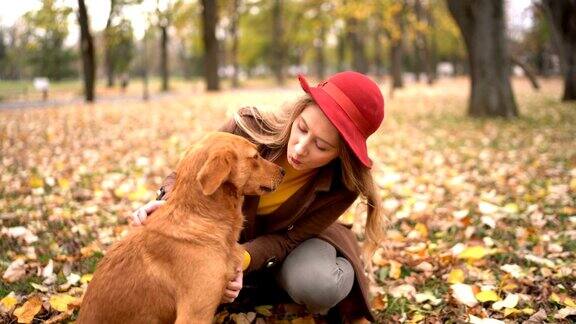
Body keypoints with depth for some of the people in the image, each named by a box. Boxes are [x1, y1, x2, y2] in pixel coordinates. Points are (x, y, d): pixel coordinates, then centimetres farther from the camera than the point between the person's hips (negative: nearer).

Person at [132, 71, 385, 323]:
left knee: (319, 286, -36)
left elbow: (290, 237, -21)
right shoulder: (248, 128, -30)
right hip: (230, 232, 2)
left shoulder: (343, 183, -28)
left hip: (290, 239, -2)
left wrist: (242, 259, -41)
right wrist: (170, 201, -36)